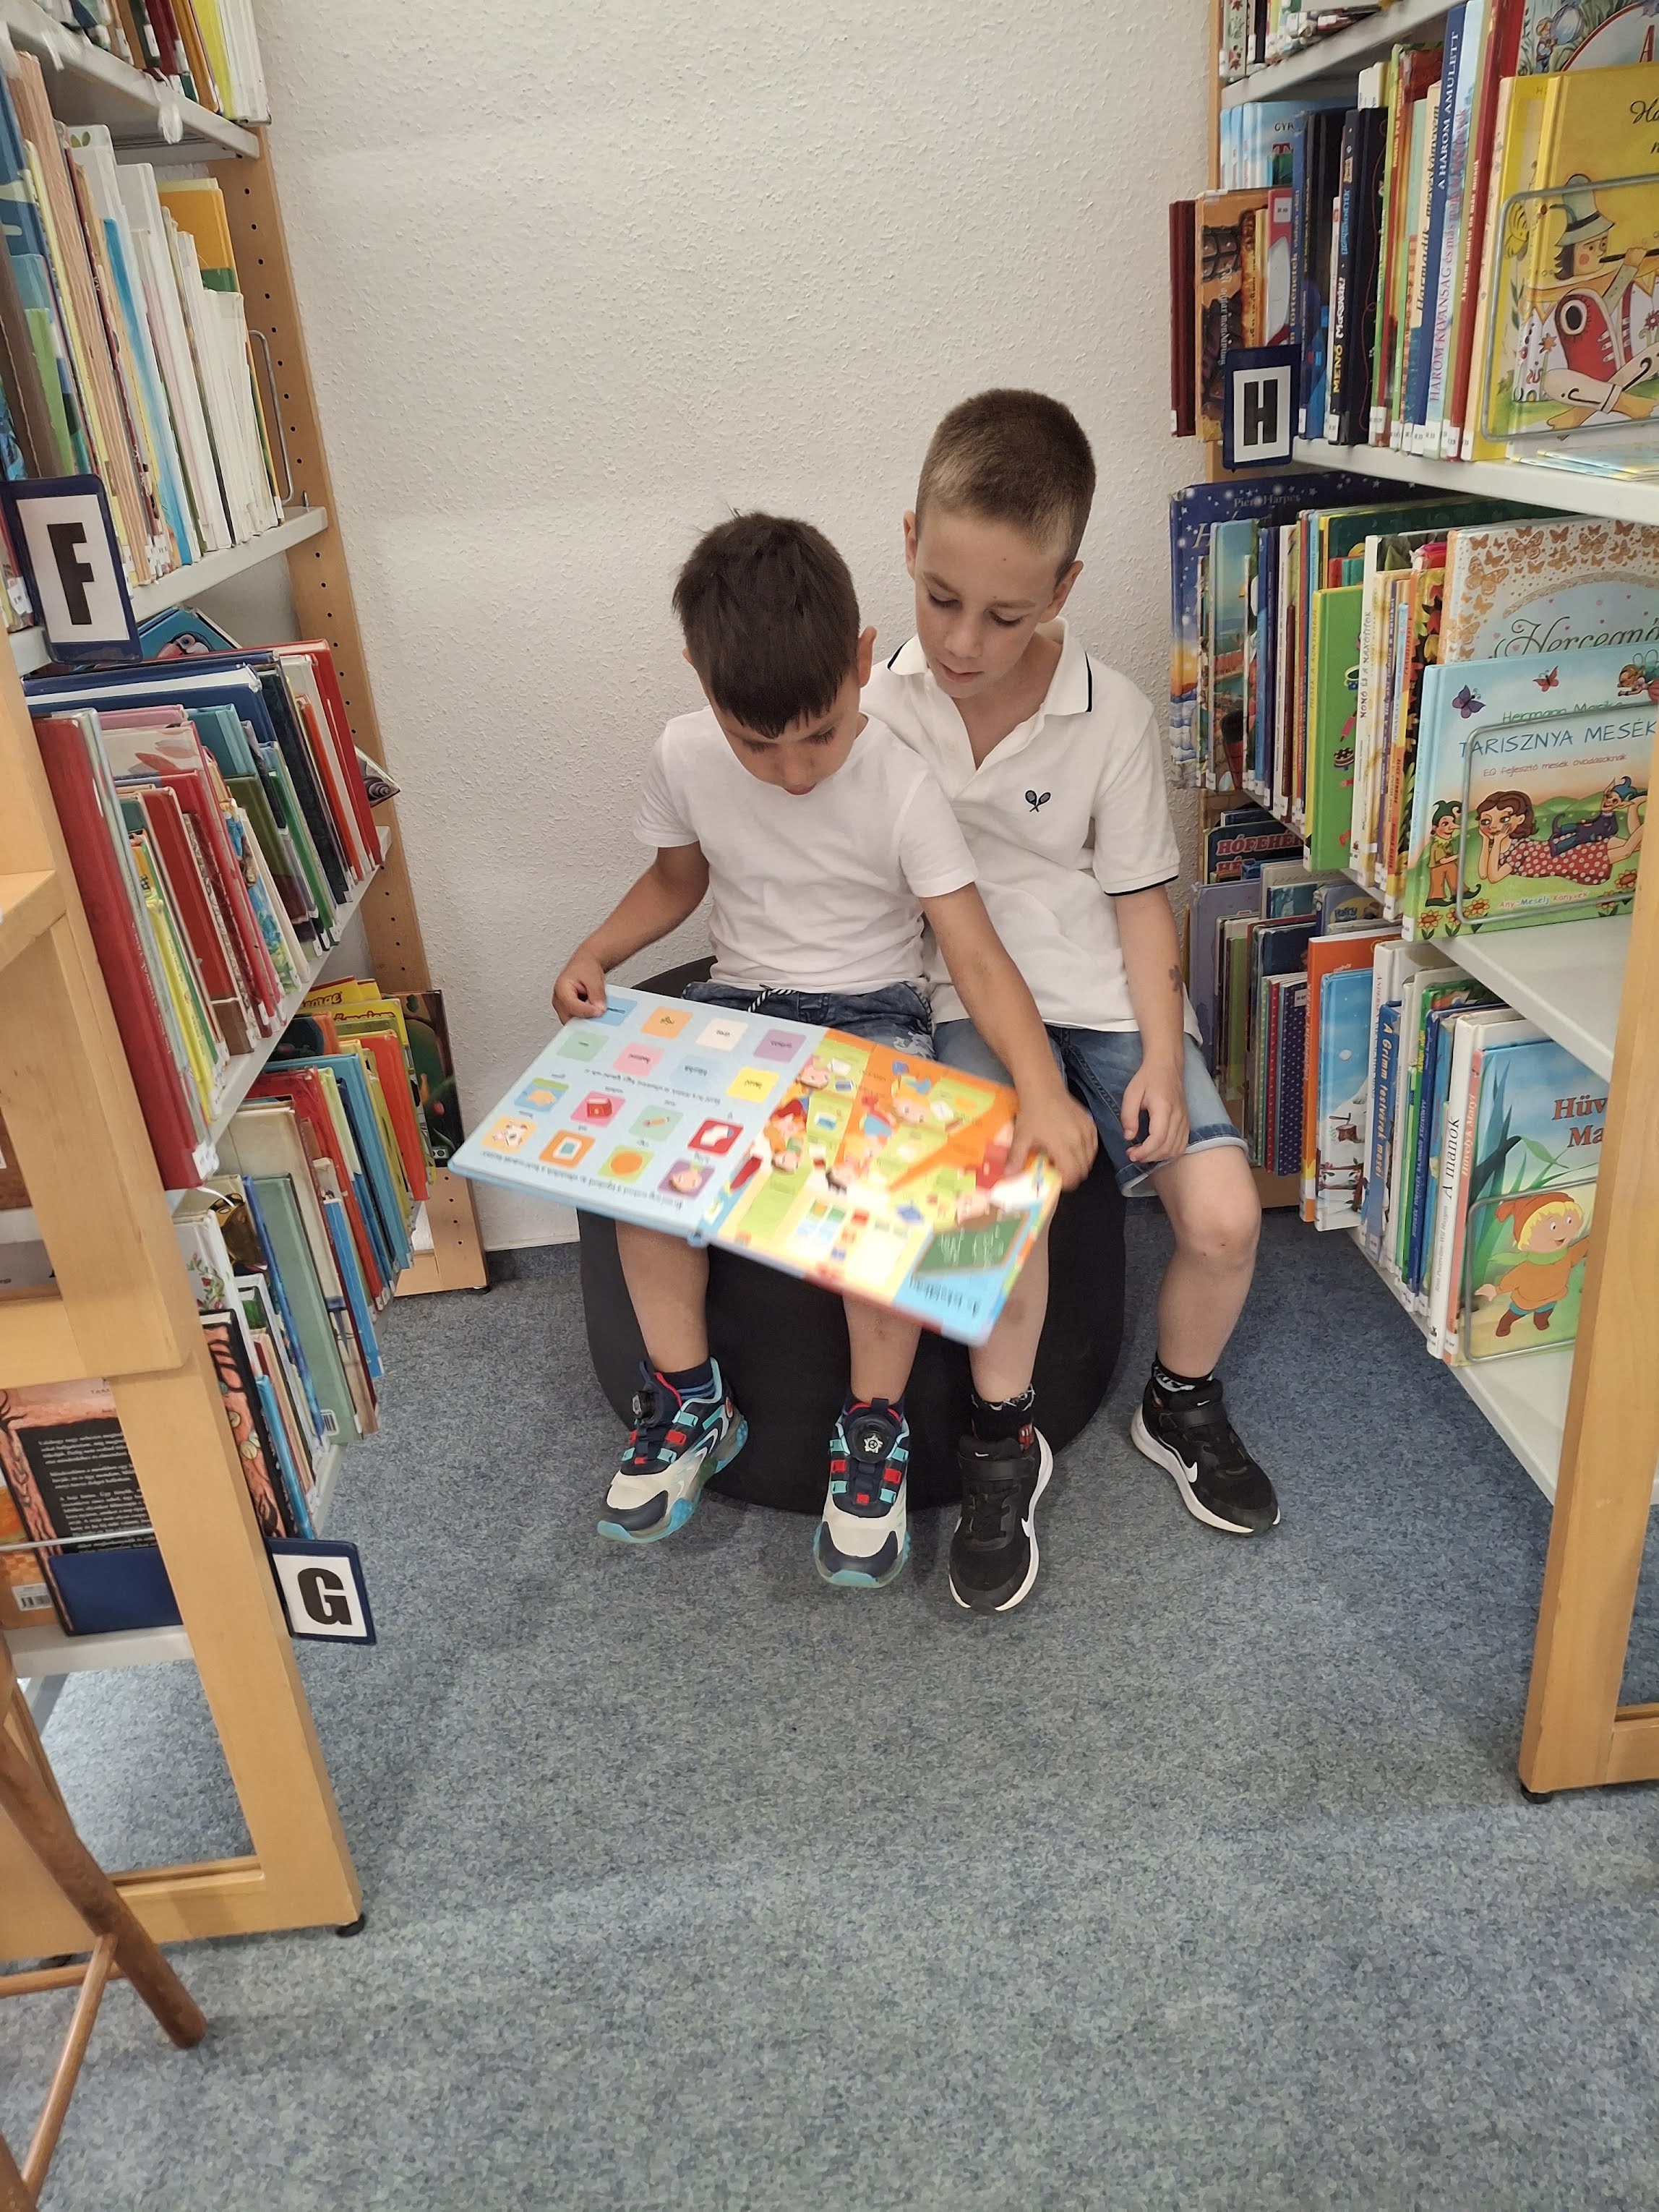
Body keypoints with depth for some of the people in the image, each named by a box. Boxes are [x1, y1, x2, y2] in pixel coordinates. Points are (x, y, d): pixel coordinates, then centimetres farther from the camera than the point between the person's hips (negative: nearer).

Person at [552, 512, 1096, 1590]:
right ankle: (690, 1399, -4)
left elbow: (977, 953, -22)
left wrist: (1043, 1090, -37)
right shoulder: (685, 757, -6)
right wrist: (595, 955, -6)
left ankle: (876, 1423, -10)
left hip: (873, 1008, -3)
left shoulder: (902, 784, -17)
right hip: (739, 1002, 4)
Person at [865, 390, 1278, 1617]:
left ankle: (1181, 1405, 20)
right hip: (963, 997, -1)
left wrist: (1161, 1056, -11)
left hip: (1104, 988, 1)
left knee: (1224, 1216, -14)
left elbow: (1140, 893, -1)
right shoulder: (880, 706, -5)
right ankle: (1006, 1441, -1)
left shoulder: (1114, 718, -6)